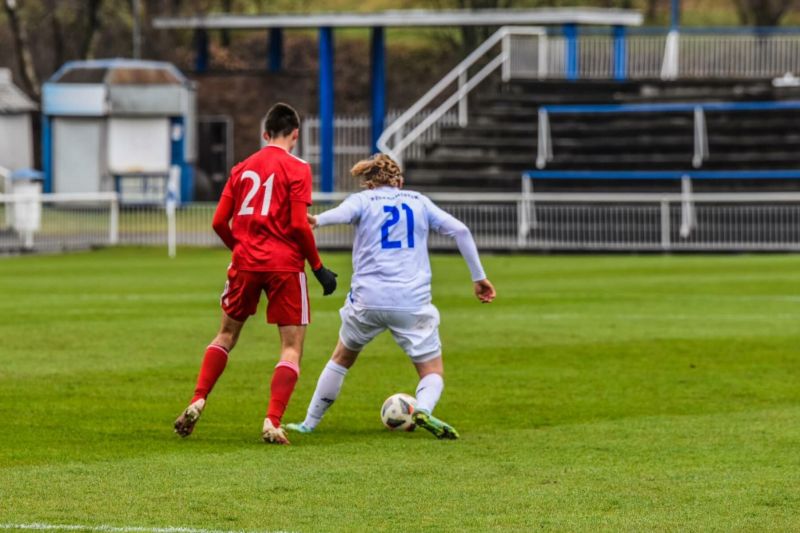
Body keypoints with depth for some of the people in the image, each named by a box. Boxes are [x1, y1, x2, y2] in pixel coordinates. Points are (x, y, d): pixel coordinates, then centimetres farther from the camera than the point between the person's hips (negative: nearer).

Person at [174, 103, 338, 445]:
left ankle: (198, 402, 8)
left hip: (246, 263, 4)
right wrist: (319, 268, -4)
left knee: (226, 335, 21)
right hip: (285, 265, -4)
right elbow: (299, 225, -12)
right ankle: (273, 422, -12)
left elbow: (219, 222, 8)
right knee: (292, 348, 1)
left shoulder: (242, 168, 11)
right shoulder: (296, 169, -4)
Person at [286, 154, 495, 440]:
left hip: (367, 299, 0)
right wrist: (478, 277, 13)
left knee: (342, 358, 24)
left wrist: (316, 221, -32)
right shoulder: (419, 202, 15)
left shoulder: (362, 200, 8)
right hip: (413, 303, 0)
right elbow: (460, 230, 8)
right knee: (433, 372, 6)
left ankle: (309, 423, 30)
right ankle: (424, 409, -27)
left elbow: (342, 213, -16)